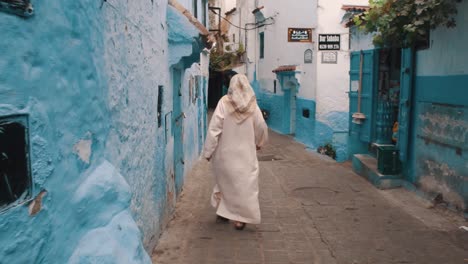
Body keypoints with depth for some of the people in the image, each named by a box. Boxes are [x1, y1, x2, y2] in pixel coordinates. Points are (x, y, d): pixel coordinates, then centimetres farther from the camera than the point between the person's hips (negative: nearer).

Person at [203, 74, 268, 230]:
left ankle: (222, 211, 27)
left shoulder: (224, 103, -9)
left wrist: (208, 151, -5)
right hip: (245, 152, 0)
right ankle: (240, 217, 6)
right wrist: (259, 143, 24)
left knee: (225, 180, 18)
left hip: (225, 152, 1)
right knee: (244, 184, 6)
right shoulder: (252, 105, -4)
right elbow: (261, 128, 4)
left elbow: (214, 128, -11)